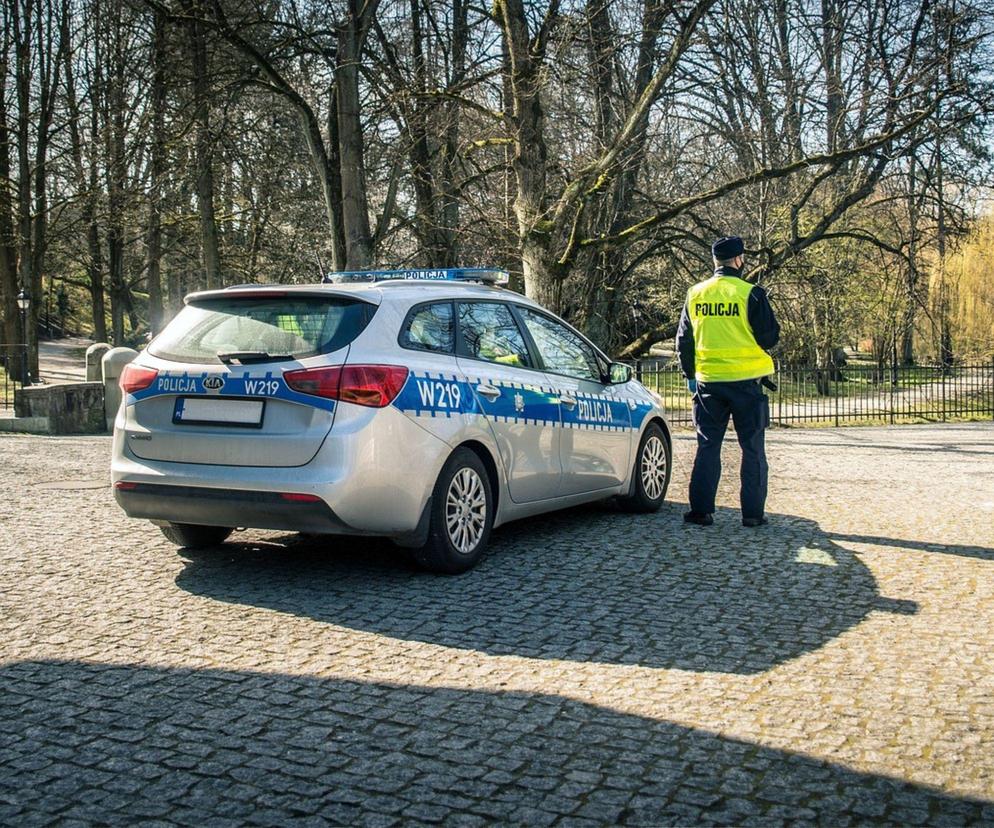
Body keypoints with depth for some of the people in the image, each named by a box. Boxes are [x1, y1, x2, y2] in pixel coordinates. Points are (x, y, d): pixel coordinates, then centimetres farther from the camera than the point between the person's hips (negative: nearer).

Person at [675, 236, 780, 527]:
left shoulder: (695, 294, 5)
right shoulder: (751, 293, -9)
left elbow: (683, 339, 11)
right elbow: (770, 336, -6)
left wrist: (690, 375, 20)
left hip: (708, 381, 3)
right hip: (746, 380, -3)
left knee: (708, 446, 10)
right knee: (753, 449, 6)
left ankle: (701, 510, 8)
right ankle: (753, 512, 7)